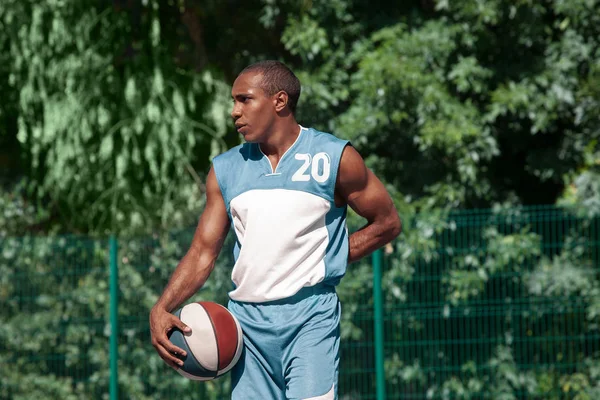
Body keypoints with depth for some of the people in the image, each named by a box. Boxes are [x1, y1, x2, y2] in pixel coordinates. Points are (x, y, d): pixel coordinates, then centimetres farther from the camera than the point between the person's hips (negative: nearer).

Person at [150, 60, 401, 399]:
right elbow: (203, 252, 9)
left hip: (310, 313, -4)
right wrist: (162, 310, -5)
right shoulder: (226, 169, 10)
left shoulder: (334, 158, -1)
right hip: (246, 318, 4)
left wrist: (326, 258, -2)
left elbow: (387, 223, 5)